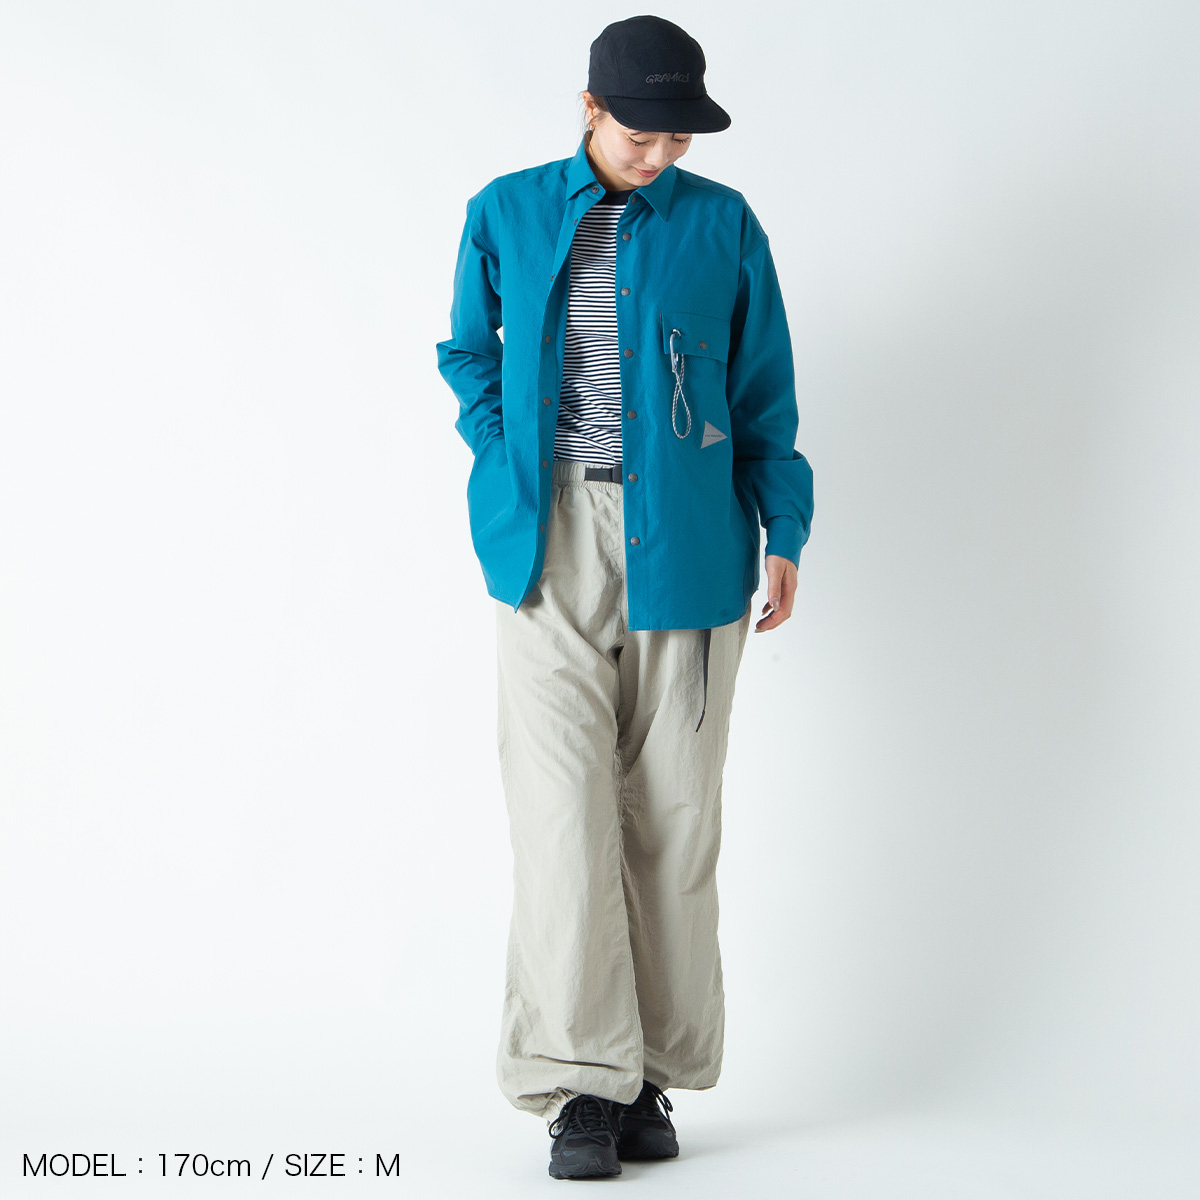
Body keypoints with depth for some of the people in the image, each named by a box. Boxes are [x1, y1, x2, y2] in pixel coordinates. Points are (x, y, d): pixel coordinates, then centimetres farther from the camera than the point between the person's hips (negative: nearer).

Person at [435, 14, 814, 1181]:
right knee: (562, 809, -8)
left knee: (673, 814, 4)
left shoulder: (722, 223, 5)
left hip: (684, 547, 1)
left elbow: (763, 387, 10)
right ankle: (581, 1081, -2)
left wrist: (784, 535, 7)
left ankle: (650, 1072, 14)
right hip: (551, 550, 0)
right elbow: (470, 356, 19)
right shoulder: (506, 213, 6)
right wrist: (510, 469, 4)